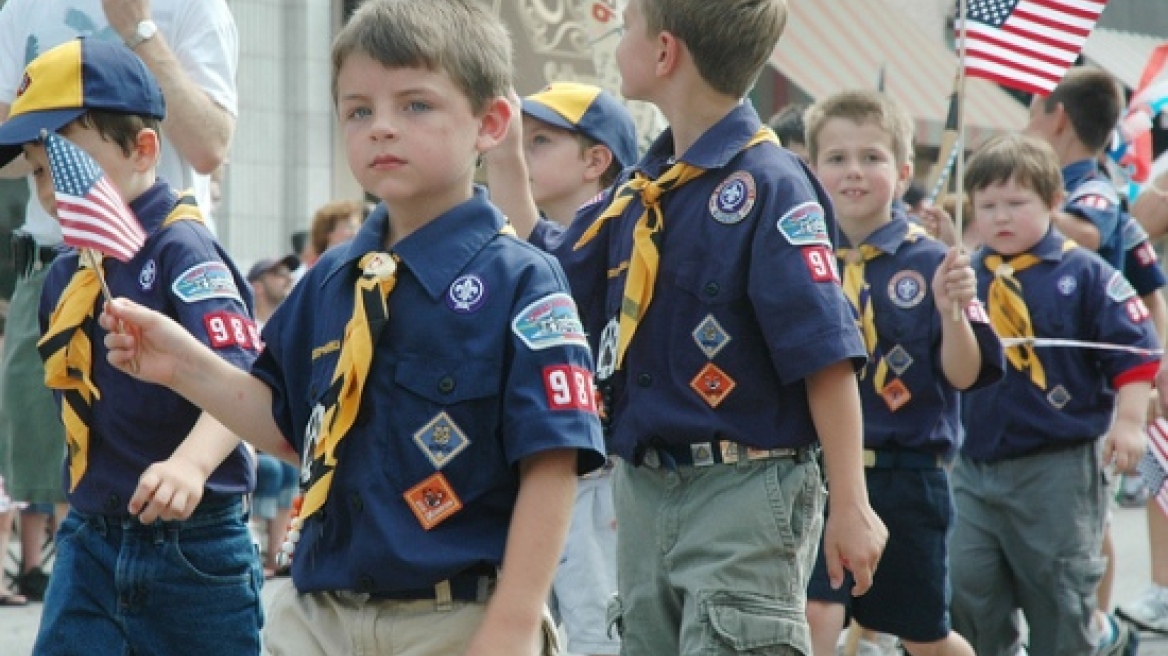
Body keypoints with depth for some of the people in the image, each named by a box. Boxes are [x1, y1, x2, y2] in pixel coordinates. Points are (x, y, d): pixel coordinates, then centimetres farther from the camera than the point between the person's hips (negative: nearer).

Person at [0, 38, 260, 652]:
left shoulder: (180, 250, -15)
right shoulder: (65, 275, 8)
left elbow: (239, 381, -29)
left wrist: (191, 464, -46)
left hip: (192, 544, -6)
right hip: (91, 540, 6)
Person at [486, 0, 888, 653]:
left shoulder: (767, 184, -15)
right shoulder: (638, 189, 9)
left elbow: (827, 354, -18)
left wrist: (850, 505, -20)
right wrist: (506, 171, 14)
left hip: (745, 497, -8)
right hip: (645, 493, 8)